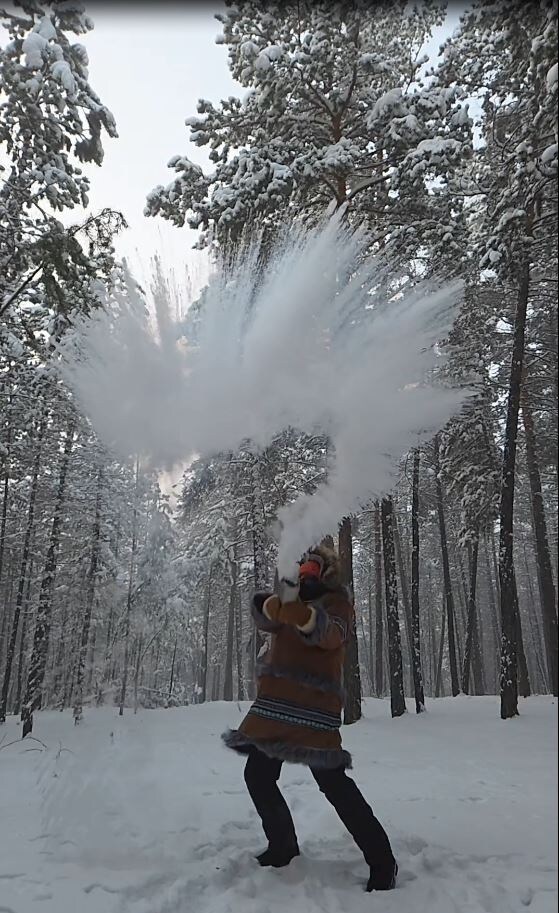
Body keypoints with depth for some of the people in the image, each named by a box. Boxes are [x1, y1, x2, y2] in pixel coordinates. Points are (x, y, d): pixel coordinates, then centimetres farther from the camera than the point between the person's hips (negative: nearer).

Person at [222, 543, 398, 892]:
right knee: (258, 775, 11)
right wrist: (276, 604, -25)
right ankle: (283, 844, 30)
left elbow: (330, 636, -23)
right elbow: (265, 618, -1)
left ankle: (381, 860, -2)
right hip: (277, 702, 7)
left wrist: (298, 611, -42)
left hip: (313, 705, -7)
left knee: (332, 782, -12)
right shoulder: (298, 598, 20)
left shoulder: (337, 601, 1)